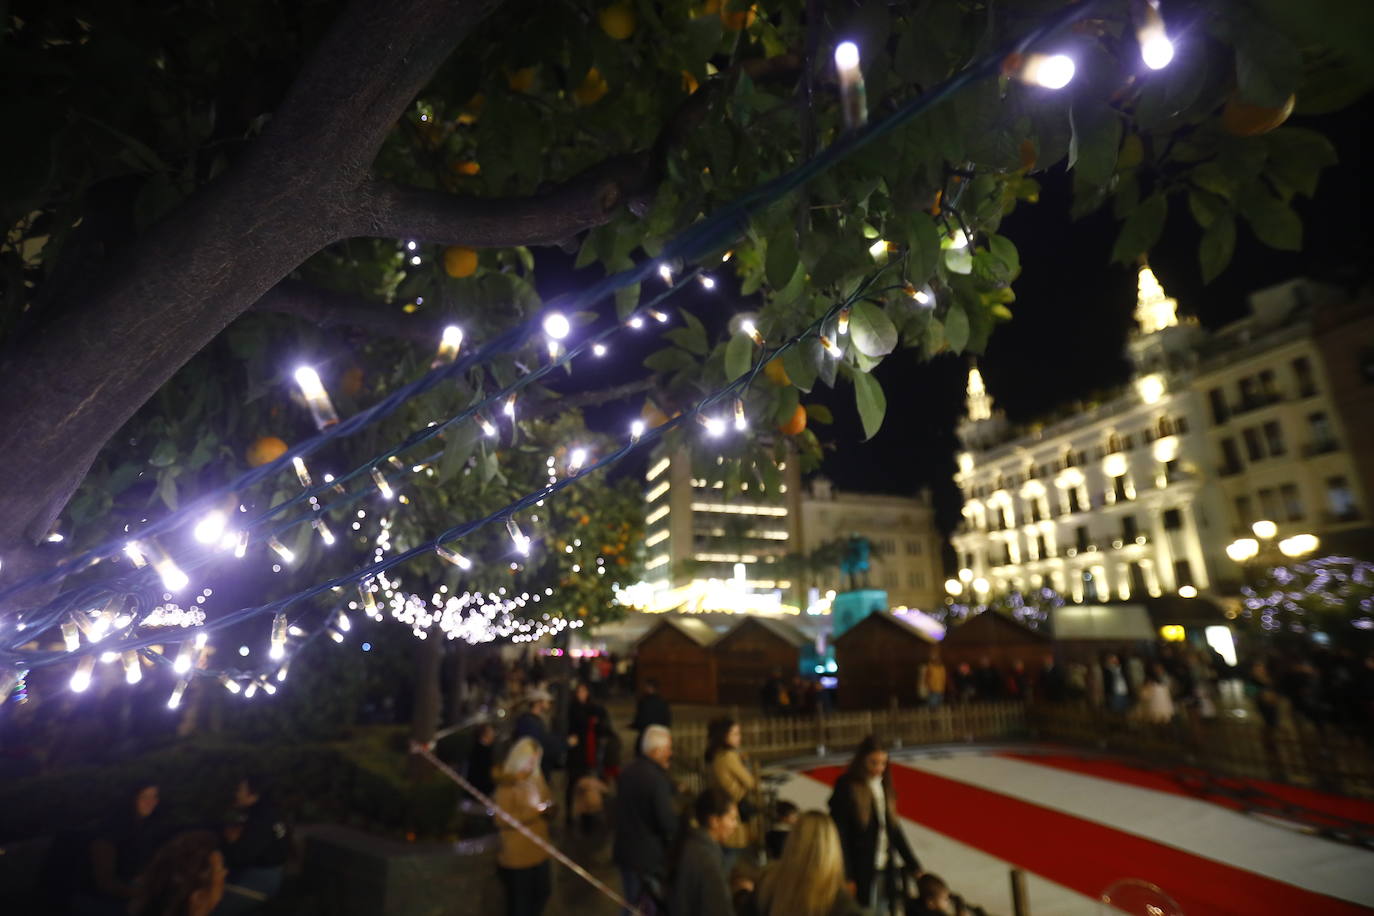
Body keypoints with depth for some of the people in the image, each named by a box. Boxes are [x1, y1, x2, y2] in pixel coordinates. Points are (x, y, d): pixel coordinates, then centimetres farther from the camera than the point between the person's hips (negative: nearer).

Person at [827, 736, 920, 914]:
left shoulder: (884, 787, 8)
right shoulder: (846, 787, -12)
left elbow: (894, 829, 13)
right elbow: (839, 834, -13)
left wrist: (913, 865, 10)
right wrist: (845, 877, -15)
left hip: (885, 869, 6)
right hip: (861, 871, -6)